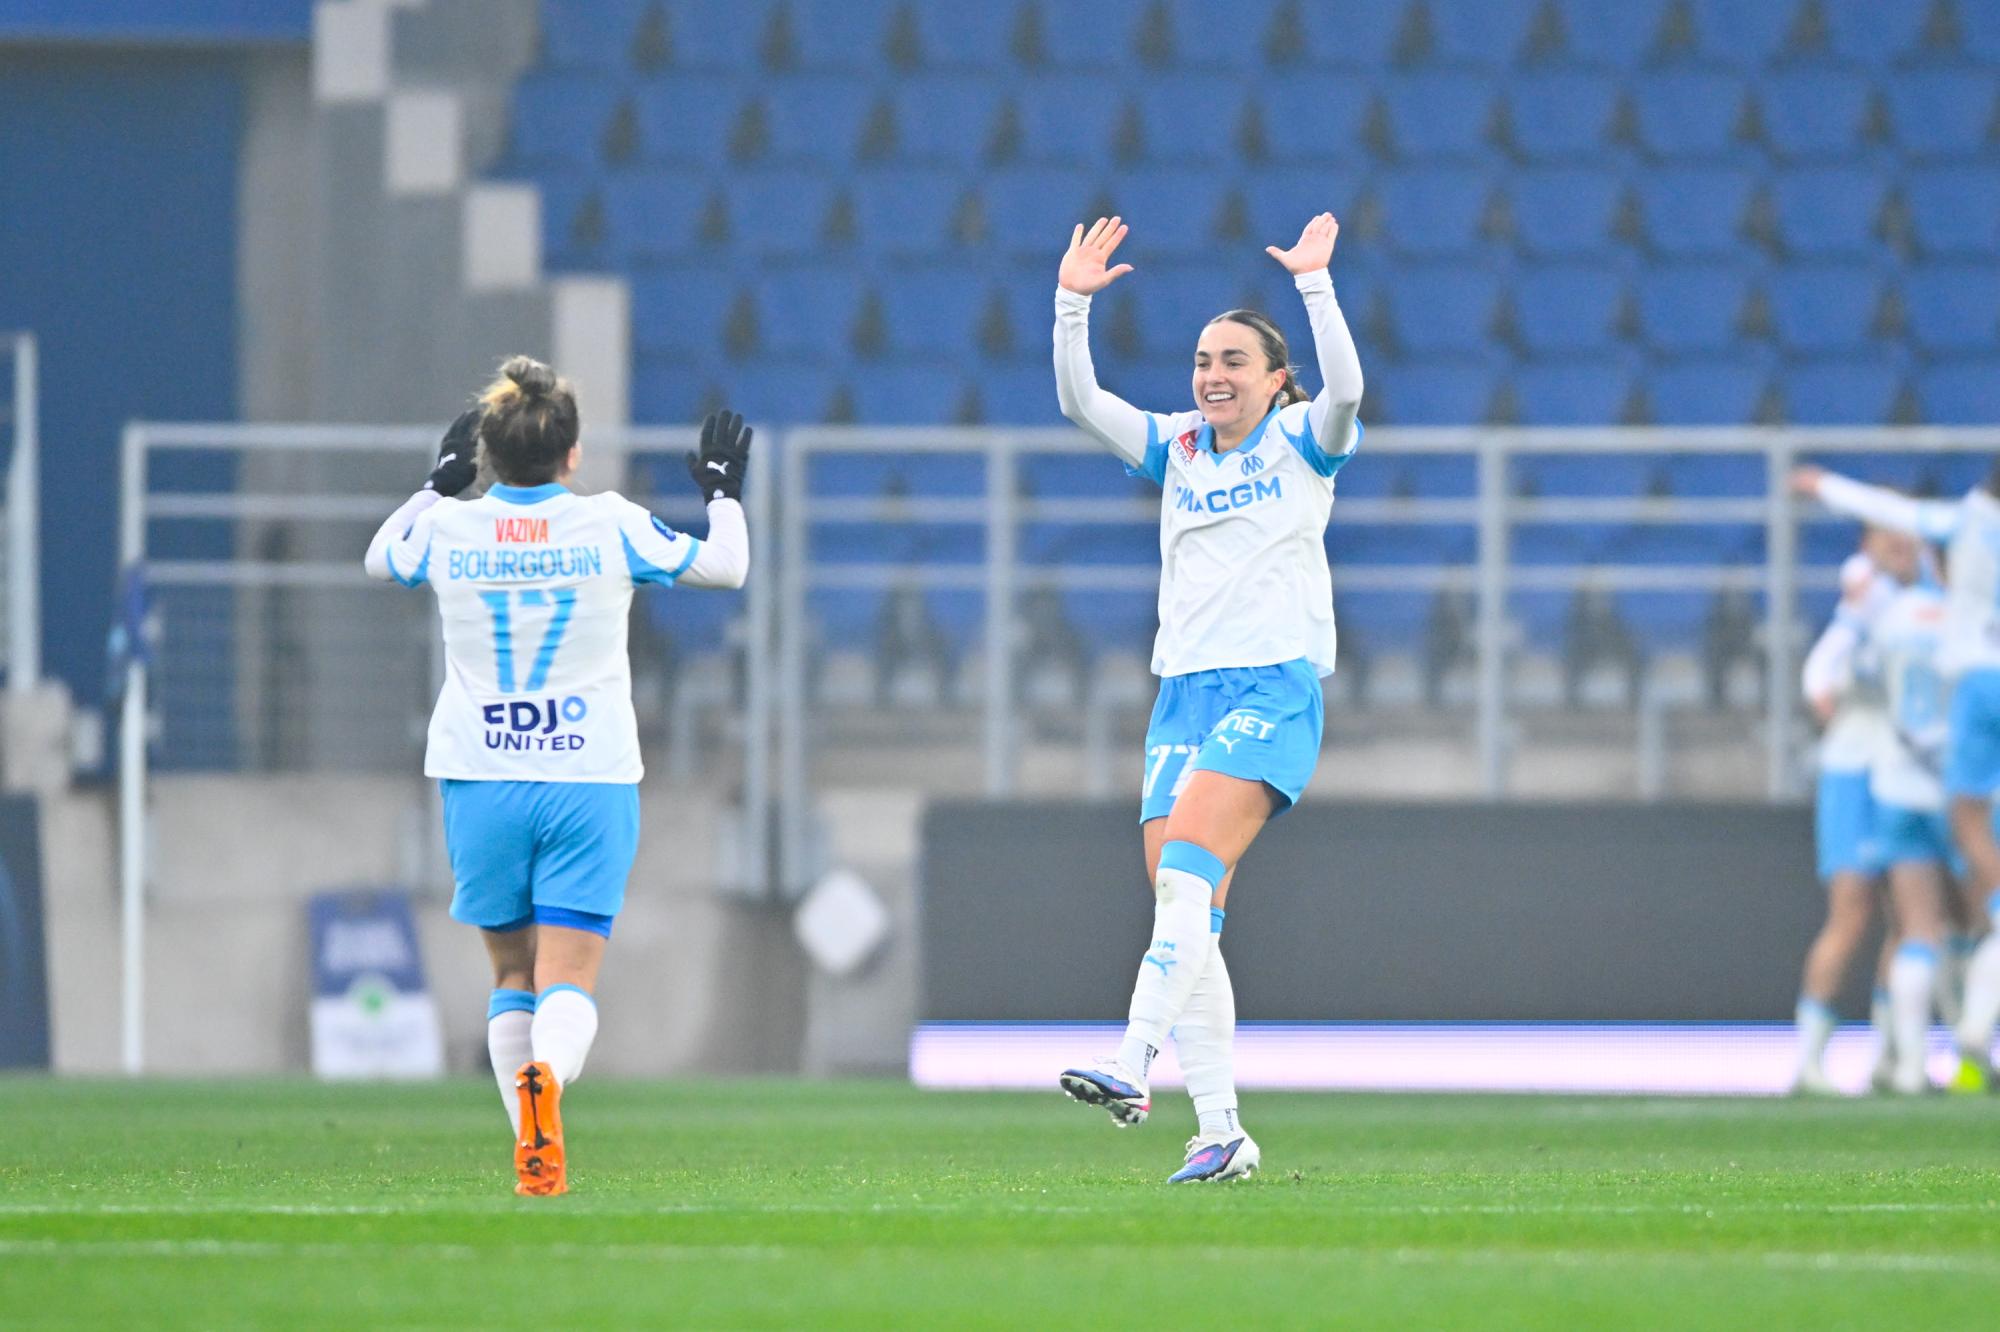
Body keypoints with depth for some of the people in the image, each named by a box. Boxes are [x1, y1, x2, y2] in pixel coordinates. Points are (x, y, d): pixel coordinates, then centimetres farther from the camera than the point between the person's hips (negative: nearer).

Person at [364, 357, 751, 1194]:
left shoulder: (450, 530, 0)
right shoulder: (610, 526, -4)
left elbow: (379, 560, 23)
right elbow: (725, 566, 10)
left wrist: (440, 484, 34)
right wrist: (722, 490, 27)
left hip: (480, 784, 1)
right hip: (590, 781, -1)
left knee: (513, 975, 16)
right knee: (569, 982, -6)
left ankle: (536, 1153, 9)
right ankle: (547, 1078, -39)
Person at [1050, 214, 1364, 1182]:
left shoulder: (1302, 441, 2)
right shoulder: (1175, 447, 15)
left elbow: (1344, 388, -19)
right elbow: (1079, 402, 5)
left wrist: (1314, 284, -26)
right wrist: (1073, 304, -7)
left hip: (1274, 689, -6)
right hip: (1185, 690, 6)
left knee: (1189, 868, -23)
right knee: (1185, 910, -1)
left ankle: (1130, 1067, -33)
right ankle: (1219, 1130, 1)